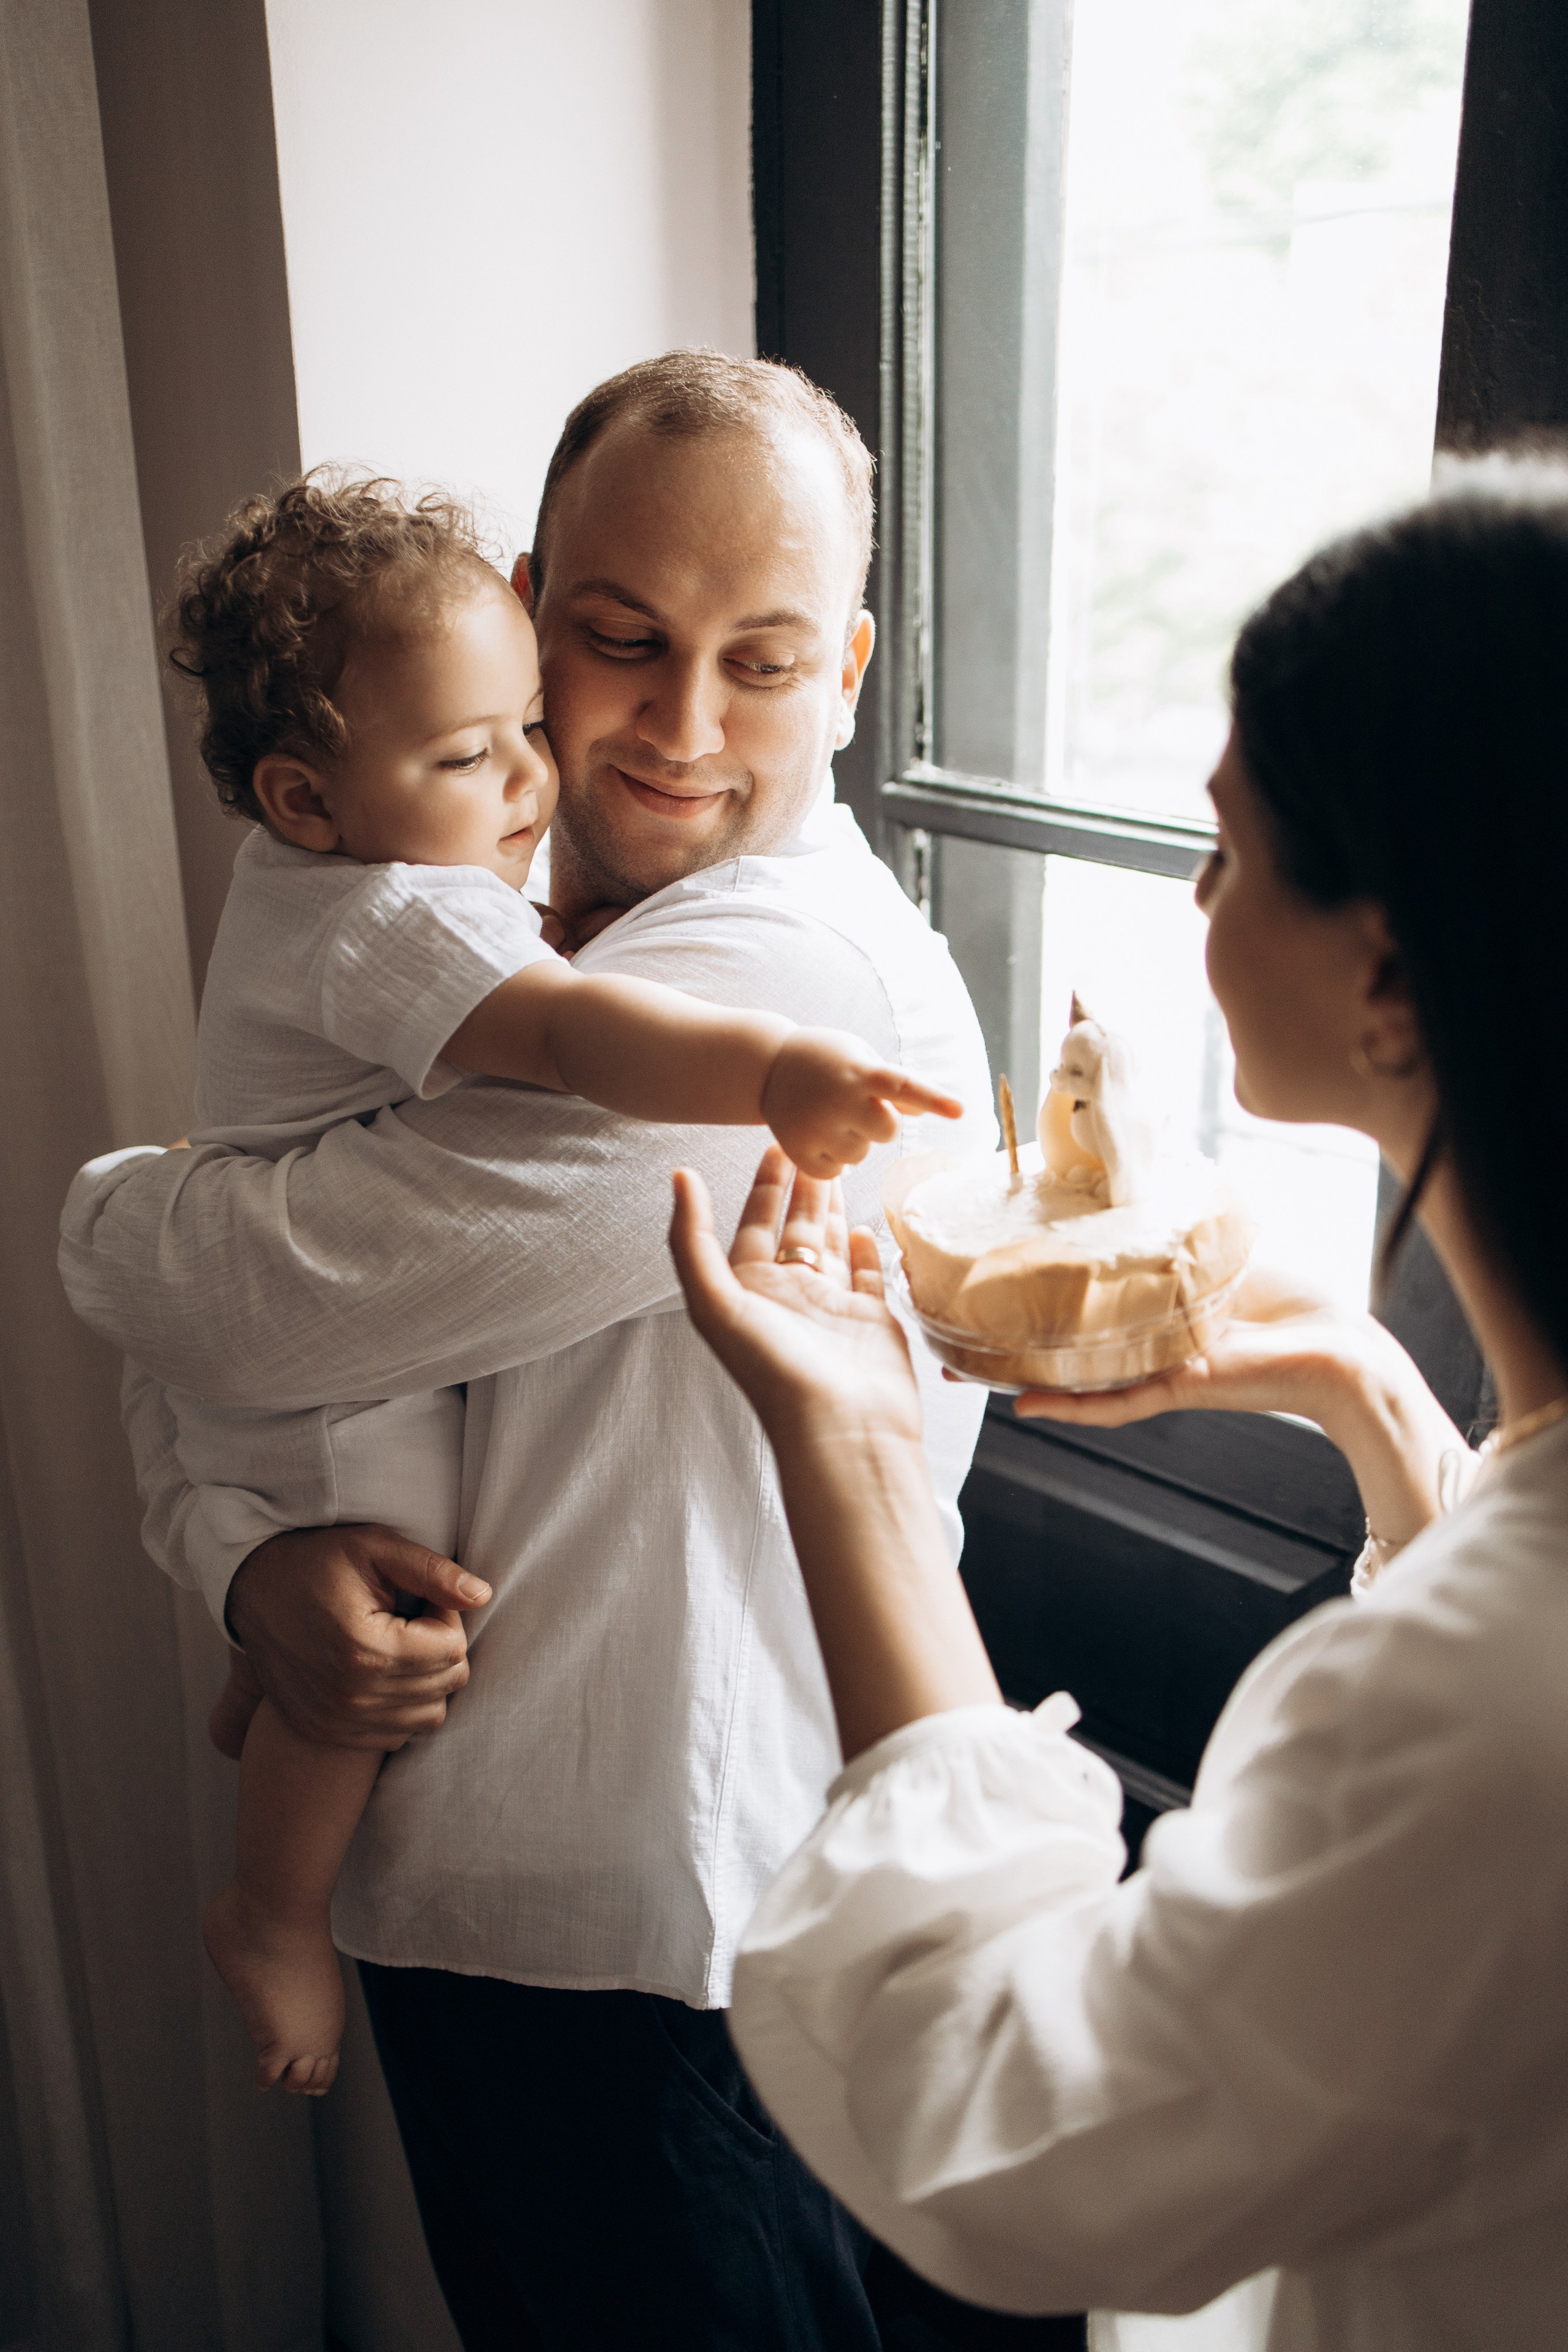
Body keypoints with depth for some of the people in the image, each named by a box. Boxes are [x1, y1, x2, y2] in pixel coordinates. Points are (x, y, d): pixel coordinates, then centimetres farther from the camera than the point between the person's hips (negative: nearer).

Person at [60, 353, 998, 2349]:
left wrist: (103, 1205, -4)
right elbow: (192, 1356, 4)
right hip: (437, 1892, 8)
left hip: (671, 1975, -8)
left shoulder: (798, 972, -27)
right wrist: (252, 1567, -17)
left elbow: (259, 1293, -27)